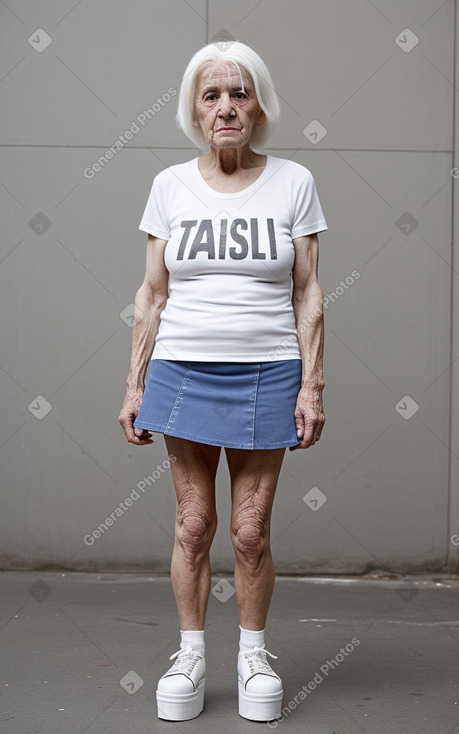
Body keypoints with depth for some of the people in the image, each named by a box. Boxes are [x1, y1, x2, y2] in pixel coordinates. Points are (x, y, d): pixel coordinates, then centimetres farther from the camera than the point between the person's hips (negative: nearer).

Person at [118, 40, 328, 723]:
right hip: (183, 369, 1)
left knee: (251, 530, 3)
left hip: (266, 372, -1)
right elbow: (152, 294, 7)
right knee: (193, 524, 5)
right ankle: (191, 654, 22)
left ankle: (253, 653, 24)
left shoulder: (293, 182, 3)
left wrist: (311, 385, -3)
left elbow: (307, 294, 2)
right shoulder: (171, 184, 6)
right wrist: (135, 384, 4)